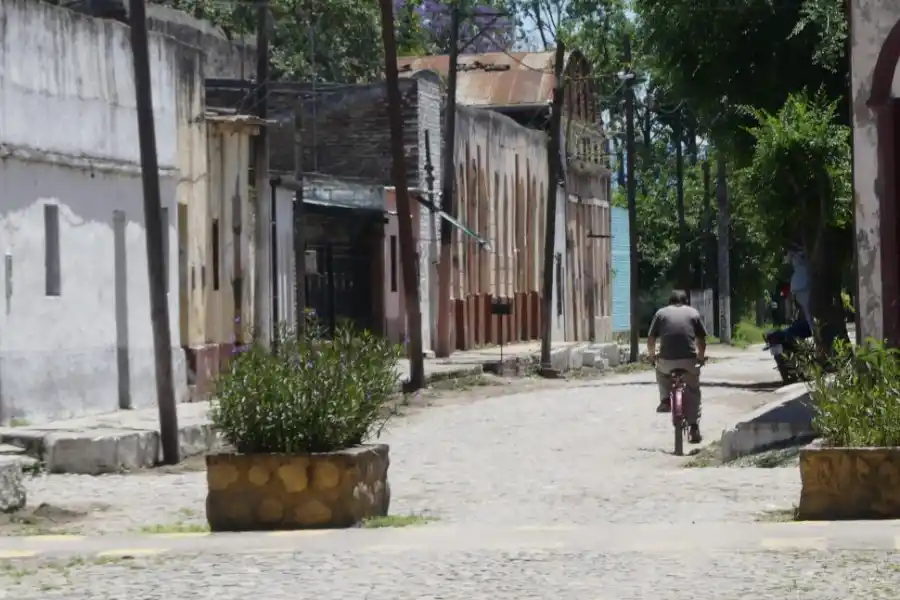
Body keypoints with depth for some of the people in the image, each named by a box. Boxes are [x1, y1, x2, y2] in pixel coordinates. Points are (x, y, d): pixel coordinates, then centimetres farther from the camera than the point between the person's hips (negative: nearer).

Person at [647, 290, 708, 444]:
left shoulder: (661, 313, 13)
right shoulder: (693, 313, 15)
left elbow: (651, 338, 9)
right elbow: (701, 340, 12)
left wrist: (651, 354, 25)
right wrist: (701, 356, 27)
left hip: (667, 360, 0)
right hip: (689, 360, 0)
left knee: (661, 371, 35)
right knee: (693, 392, 15)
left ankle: (665, 400, 17)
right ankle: (694, 429, 10)